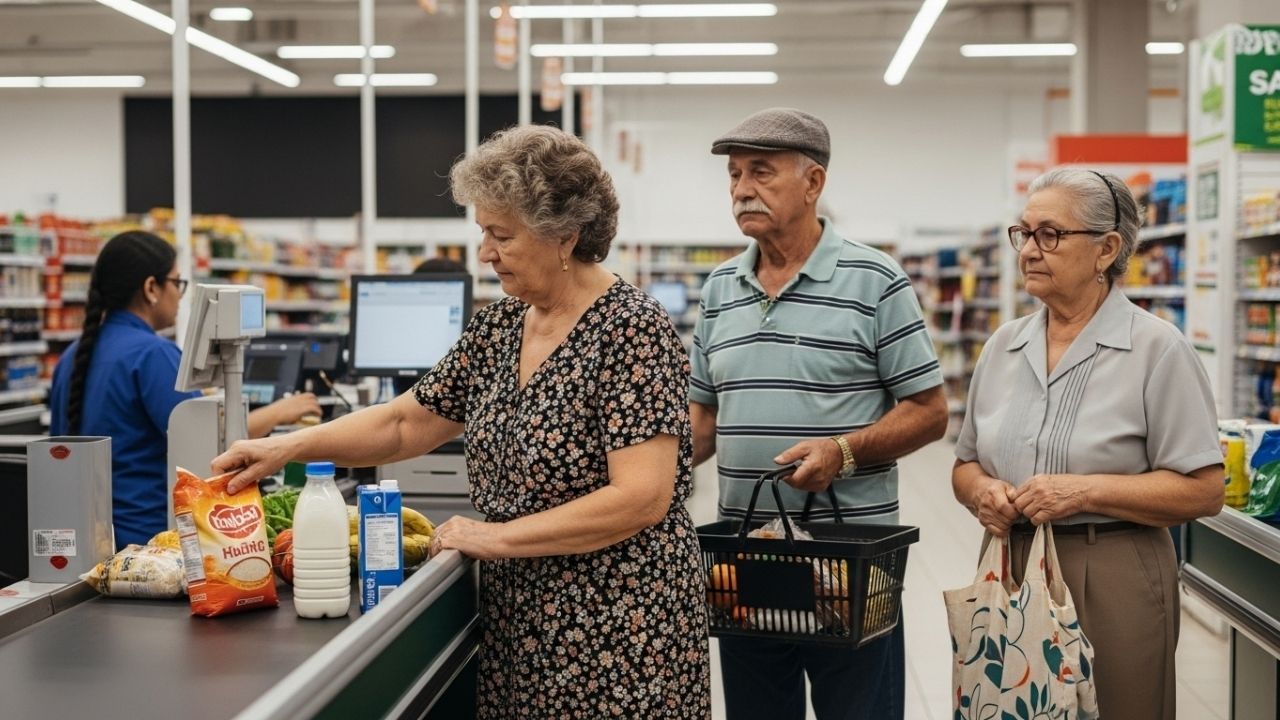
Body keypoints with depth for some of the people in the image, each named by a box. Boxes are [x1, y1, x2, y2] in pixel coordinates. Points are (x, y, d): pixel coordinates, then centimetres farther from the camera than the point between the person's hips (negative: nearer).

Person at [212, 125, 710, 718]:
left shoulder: (631, 329, -16)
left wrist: (498, 536, -17)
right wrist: (287, 447, 0)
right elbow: (404, 423, 13)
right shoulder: (496, 327, 7)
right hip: (516, 627, 7)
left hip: (616, 639, -7)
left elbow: (643, 497, -22)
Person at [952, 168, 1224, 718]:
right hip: (1009, 576, 5)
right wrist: (982, 492, -6)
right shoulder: (1004, 345, 9)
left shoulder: (1157, 348, -8)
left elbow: (1203, 490, -12)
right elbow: (966, 465, 17)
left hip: (1112, 584, -5)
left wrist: (1086, 491, -20)